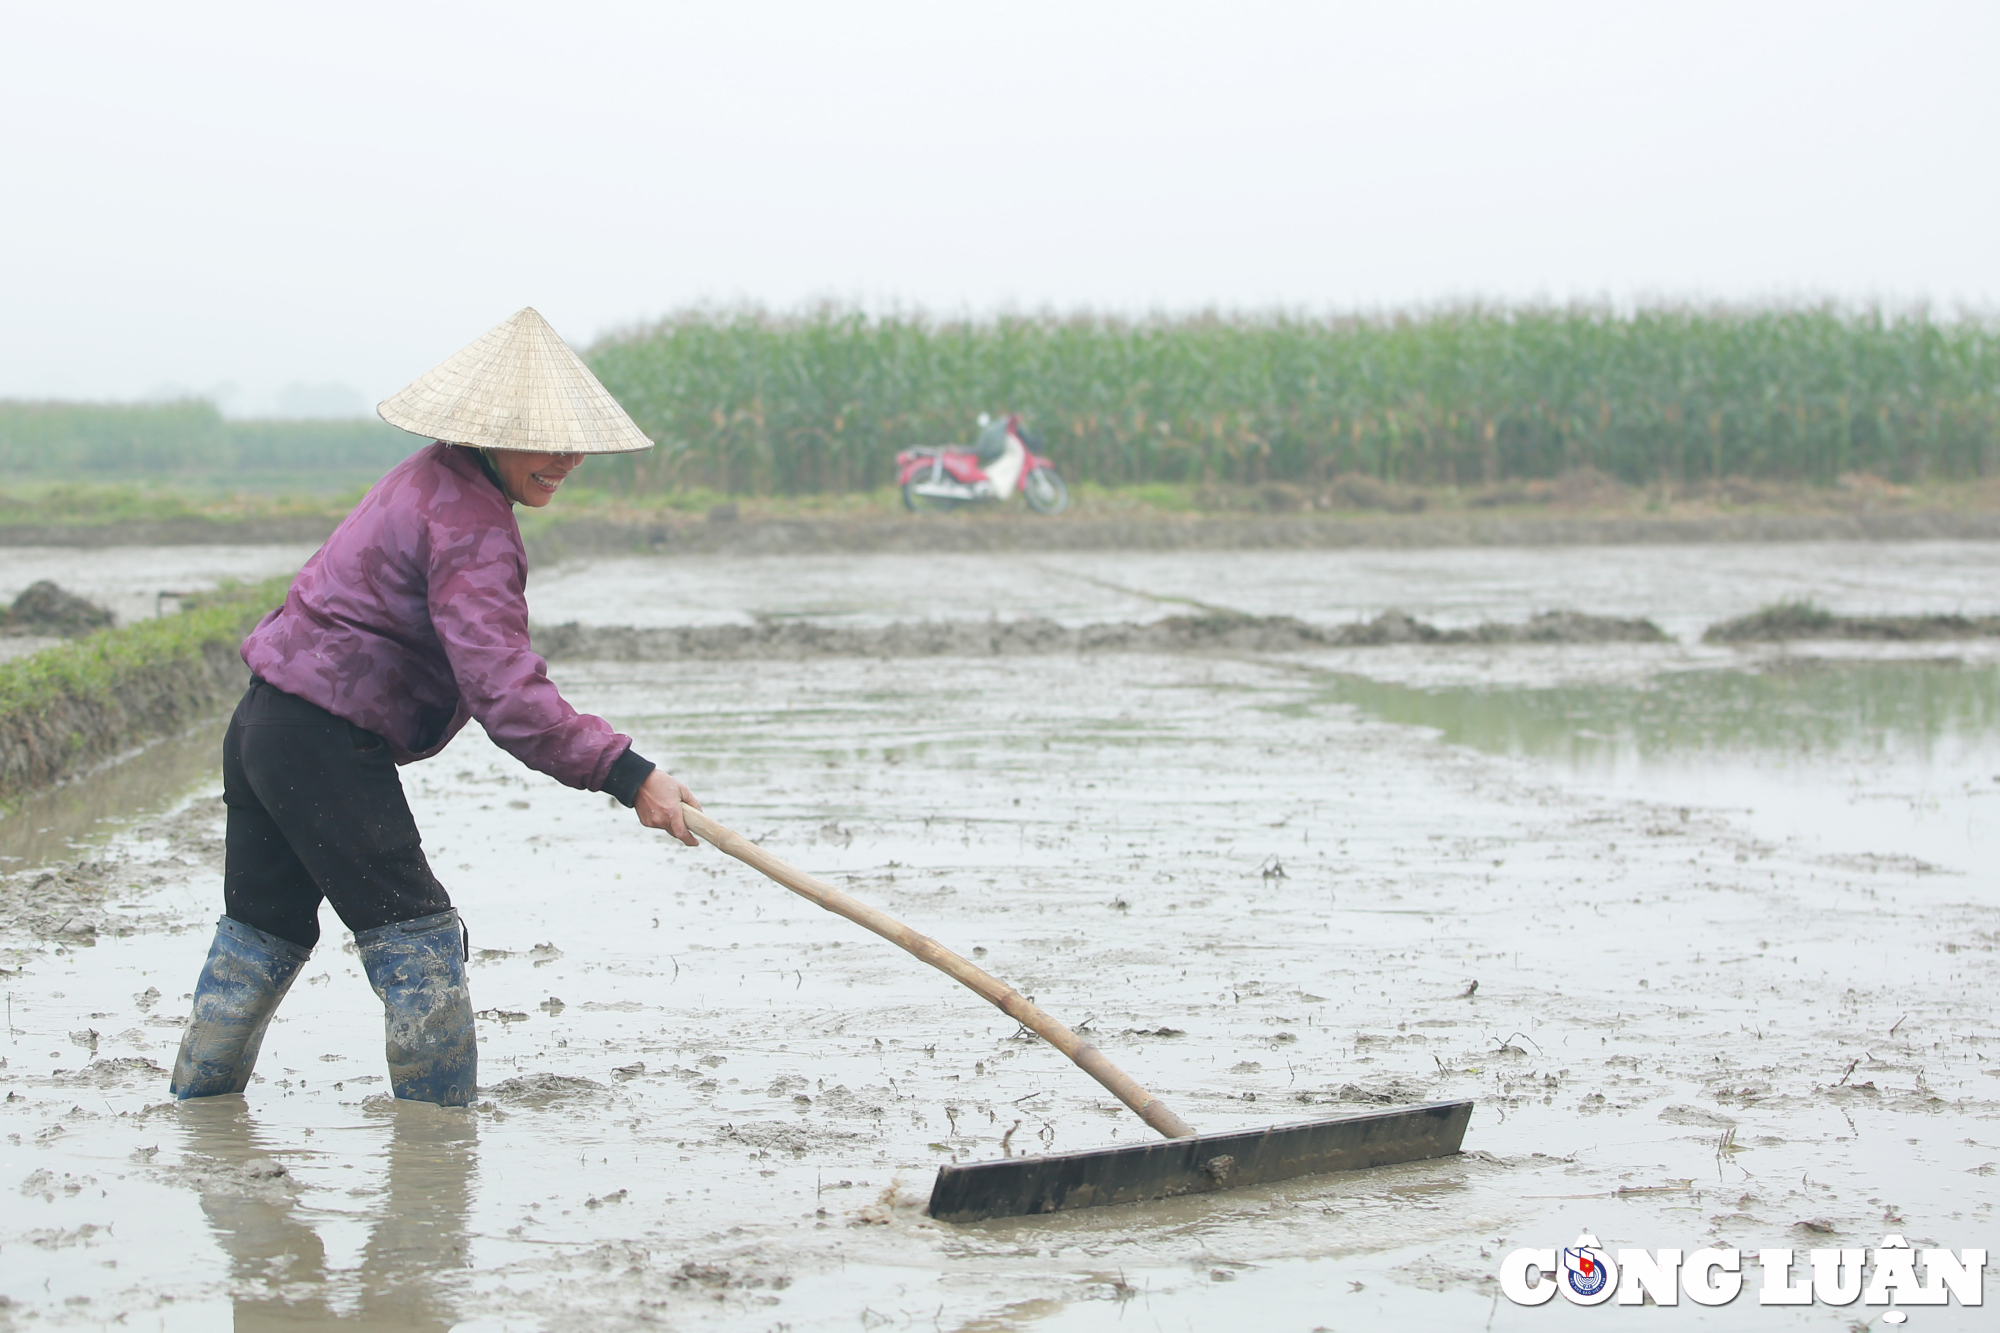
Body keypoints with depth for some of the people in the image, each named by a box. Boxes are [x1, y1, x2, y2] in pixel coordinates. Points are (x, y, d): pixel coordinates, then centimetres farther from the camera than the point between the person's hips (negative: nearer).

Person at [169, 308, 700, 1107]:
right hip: (327, 744, -10)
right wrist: (625, 774, -34)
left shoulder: (431, 479, 13)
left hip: (265, 723, 10)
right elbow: (502, 688, -30)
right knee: (416, 938, -6)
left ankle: (197, 1104, 29)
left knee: (265, 931, 20)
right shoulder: (471, 530, -19)